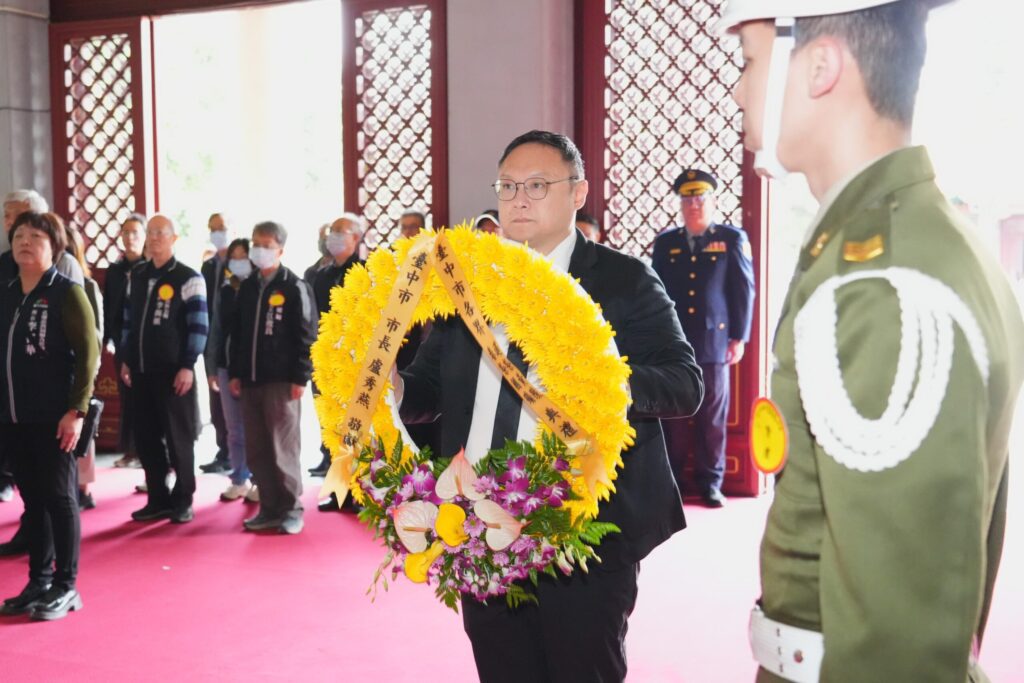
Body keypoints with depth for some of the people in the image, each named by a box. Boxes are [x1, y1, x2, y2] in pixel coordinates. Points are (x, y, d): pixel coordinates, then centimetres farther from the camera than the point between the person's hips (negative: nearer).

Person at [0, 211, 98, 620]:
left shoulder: (67, 293, -6)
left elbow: (88, 353, -11)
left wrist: (77, 410, -16)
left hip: (53, 415, -5)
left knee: (59, 496, 1)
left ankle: (66, 586, 11)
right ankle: (39, 581, 22)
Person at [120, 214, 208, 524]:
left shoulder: (189, 278, -7)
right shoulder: (136, 276, 13)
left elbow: (199, 326, -9)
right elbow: (128, 320, 18)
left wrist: (188, 366, -14)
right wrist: (126, 359, 14)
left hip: (173, 371, -6)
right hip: (141, 370, 6)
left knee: (178, 437, 3)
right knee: (146, 436, 8)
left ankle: (183, 500, 15)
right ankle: (158, 499, 19)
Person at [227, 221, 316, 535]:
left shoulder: (295, 288, -4)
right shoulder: (247, 287, 14)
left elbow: (306, 336, -8)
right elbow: (236, 332, 18)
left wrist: (300, 378, -12)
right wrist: (234, 373, 11)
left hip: (281, 380, -6)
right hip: (250, 380, 6)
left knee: (283, 447, -1)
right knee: (256, 450, 7)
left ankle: (291, 509, 9)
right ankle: (269, 509, 16)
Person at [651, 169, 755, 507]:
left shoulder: (733, 239, 4)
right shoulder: (665, 242, 11)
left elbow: (744, 289, 2)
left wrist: (739, 337, -2)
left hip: (714, 342, -2)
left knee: (713, 417, 3)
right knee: (672, 414, 4)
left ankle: (710, 483, 13)